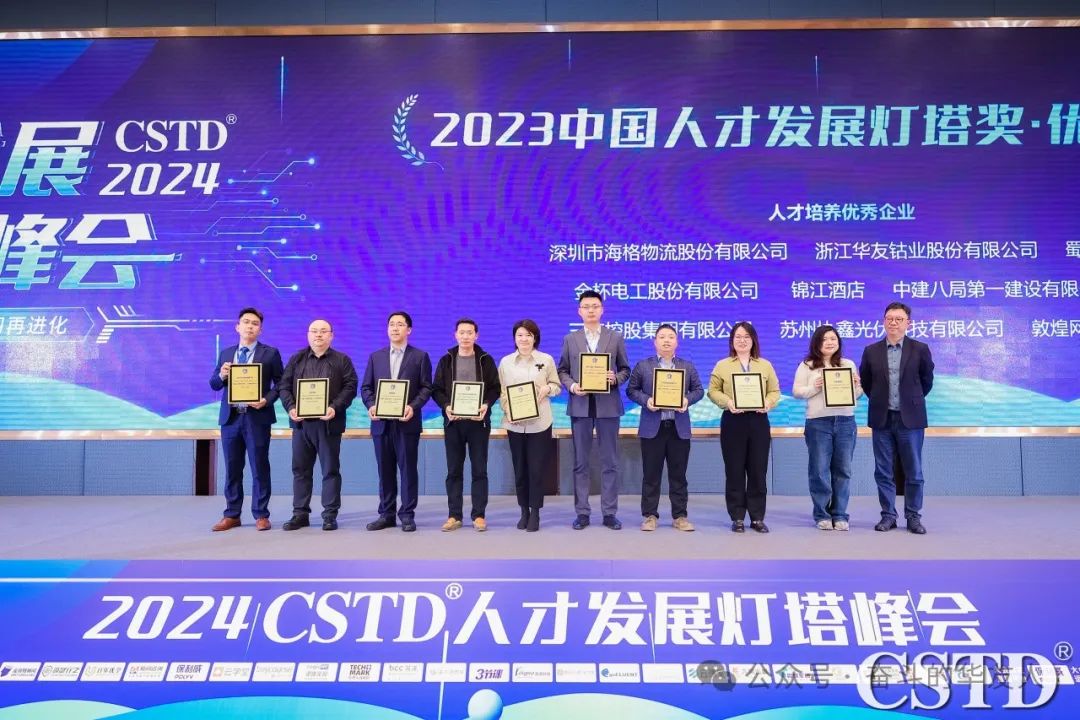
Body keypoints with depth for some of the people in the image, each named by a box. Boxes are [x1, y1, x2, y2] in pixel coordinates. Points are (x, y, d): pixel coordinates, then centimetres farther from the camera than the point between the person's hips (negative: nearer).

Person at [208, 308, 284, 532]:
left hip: (257, 417, -4)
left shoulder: (270, 353, 1)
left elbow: (280, 384, -1)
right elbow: (214, 384, 12)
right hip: (230, 418, 4)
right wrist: (221, 375, -9)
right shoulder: (226, 353, 13)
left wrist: (266, 400, -17)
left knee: (260, 468, 1)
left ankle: (261, 515, 9)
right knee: (232, 469, 9)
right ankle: (232, 515, 18)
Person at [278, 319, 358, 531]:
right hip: (301, 422, 3)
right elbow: (285, 386, 7)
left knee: (330, 470, 2)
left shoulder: (342, 360, 5)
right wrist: (291, 408, -10)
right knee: (300, 469, 8)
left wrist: (335, 407, -18)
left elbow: (350, 387, -4)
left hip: (329, 422, -3)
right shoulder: (296, 359, 12)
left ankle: (330, 515, 8)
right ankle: (300, 513, 16)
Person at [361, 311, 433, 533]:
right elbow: (366, 387, 11)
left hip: (407, 422, -3)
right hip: (381, 422, 3)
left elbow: (426, 388, -2)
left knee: (408, 469, 1)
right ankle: (386, 514, 16)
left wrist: (413, 406, -17)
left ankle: (407, 515, 8)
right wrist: (371, 406, -8)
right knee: (385, 470, 8)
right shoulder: (376, 356, 13)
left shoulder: (420, 356, 4)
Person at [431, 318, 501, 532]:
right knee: (454, 470, 5)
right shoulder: (446, 360, 7)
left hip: (478, 421, -1)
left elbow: (495, 388, 3)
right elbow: (436, 389, 5)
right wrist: (446, 406, -13)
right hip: (453, 421, 1)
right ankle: (454, 515, 11)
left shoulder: (486, 360, 5)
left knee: (479, 470, 2)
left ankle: (479, 515, 9)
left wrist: (486, 405, -16)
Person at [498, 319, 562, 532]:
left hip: (539, 423, -2)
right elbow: (501, 391, 6)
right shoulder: (505, 362, 6)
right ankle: (524, 511, 21)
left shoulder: (547, 360, 2)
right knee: (519, 469, 8)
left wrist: (547, 389, -14)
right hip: (515, 423, 2)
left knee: (536, 469, -1)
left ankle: (535, 513, 10)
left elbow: (557, 386, 8)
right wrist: (507, 411, -10)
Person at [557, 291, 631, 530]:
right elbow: (562, 371, 9)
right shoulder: (570, 339, 9)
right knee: (580, 462, 4)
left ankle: (610, 512, 11)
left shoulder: (616, 338, 7)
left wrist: (615, 378, -13)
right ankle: (582, 512, 12)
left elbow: (625, 369, 8)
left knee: (609, 462, 3)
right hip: (580, 406, 1)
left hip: (608, 406, -1)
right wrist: (571, 385, -10)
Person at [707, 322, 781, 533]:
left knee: (758, 470, 2)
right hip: (733, 421, -1)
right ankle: (737, 518, 9)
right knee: (734, 471, 1)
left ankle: (757, 518, 12)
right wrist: (727, 402, -16)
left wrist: (768, 403, -11)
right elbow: (713, 391, 2)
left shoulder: (765, 365, 12)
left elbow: (775, 391, 10)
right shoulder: (722, 365, 7)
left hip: (758, 420, 2)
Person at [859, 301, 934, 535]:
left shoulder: (920, 349, -1)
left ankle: (913, 517, 14)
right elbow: (865, 382, 15)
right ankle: (888, 515, 15)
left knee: (913, 472, 4)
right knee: (883, 472, 5)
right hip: (882, 419, 2)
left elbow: (927, 381, 11)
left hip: (910, 418, -1)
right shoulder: (871, 351, 3)